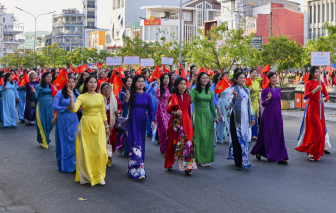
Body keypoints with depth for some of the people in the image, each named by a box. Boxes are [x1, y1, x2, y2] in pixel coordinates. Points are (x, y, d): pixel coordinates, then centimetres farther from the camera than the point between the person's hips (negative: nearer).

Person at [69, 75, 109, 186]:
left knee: (101, 151, -3)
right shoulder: (82, 97, -2)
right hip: (86, 124, -3)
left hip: (99, 124, 3)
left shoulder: (100, 96, 10)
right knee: (86, 151, 1)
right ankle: (86, 175, 17)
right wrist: (71, 97, -27)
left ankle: (99, 176, 11)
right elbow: (74, 109, -18)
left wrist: (106, 126, 15)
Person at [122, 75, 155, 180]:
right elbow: (123, 107, -10)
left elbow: (150, 109, 9)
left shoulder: (147, 95, 7)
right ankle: (136, 170, -3)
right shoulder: (131, 94, -4)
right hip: (132, 121, -3)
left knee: (141, 144, 5)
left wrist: (152, 121, -5)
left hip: (142, 122, 3)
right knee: (134, 143, -7)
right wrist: (126, 99, -29)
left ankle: (140, 169, 11)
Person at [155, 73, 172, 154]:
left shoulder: (170, 88, 10)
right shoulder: (161, 88, -5)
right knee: (163, 128, -2)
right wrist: (158, 85, -27)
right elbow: (157, 95, -26)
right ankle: (164, 148, 5)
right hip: (162, 110, -4)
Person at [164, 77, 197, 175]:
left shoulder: (187, 97, 12)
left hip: (186, 121, 3)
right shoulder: (173, 96, -1)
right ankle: (169, 164, 22)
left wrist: (190, 122, 14)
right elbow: (169, 110, -3)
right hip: (175, 122, -3)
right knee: (174, 143, 4)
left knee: (188, 142, -8)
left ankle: (187, 167, -8)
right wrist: (175, 113, -22)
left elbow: (189, 111, 15)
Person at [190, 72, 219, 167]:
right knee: (201, 136, -7)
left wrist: (215, 116, 19)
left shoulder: (209, 90, 10)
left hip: (207, 114, 5)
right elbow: (190, 101, -17)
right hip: (198, 115, -5)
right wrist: (188, 93, -33)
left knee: (208, 137, 5)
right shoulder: (195, 90, -5)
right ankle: (201, 159, 1)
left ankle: (207, 159, 14)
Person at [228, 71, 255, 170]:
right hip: (237, 117, -6)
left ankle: (243, 159, 17)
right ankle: (238, 163, -1)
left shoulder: (246, 90, 14)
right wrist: (234, 97, -32)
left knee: (246, 138, 4)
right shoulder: (233, 90, -4)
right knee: (237, 139, -6)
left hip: (245, 117, 6)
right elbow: (232, 104, -12)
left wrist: (252, 117, 17)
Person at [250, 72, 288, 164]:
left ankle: (280, 157, 4)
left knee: (278, 135, 2)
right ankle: (258, 152, 16)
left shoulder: (278, 90, 11)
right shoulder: (265, 90, -5)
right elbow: (263, 104, -9)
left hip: (277, 115, 5)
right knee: (268, 135, -1)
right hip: (268, 114, -5)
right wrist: (268, 99, -28)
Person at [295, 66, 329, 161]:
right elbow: (306, 95, -18)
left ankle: (317, 154, 16)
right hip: (312, 108, -6)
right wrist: (316, 89, -28)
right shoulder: (308, 83, -4)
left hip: (320, 108, 6)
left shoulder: (321, 83, 13)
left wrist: (324, 99, -11)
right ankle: (311, 152, 0)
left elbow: (327, 95, 11)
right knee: (318, 130, -13)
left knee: (321, 131, 5)